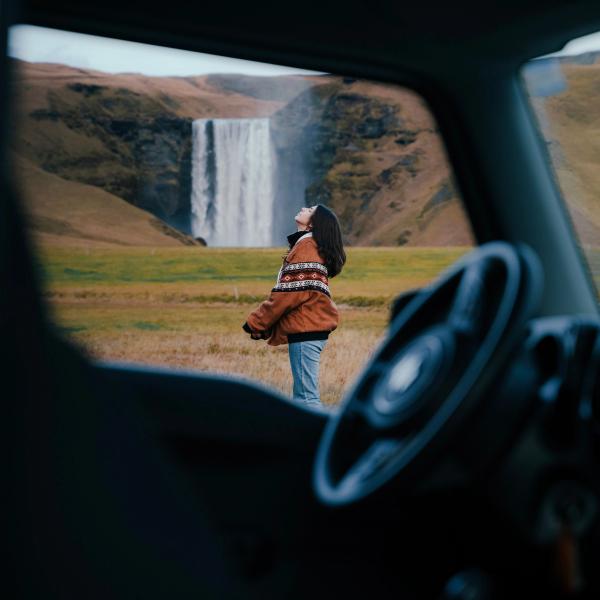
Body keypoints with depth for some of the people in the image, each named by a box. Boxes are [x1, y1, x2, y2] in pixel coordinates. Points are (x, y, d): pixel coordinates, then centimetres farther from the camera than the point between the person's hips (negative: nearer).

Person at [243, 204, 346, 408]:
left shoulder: (306, 245, -10)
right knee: (304, 394, 14)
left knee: (306, 397, -10)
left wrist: (257, 322, -7)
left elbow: (290, 292, -16)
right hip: (312, 328, 10)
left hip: (305, 329, -10)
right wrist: (265, 325, 13)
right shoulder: (314, 246, 19)